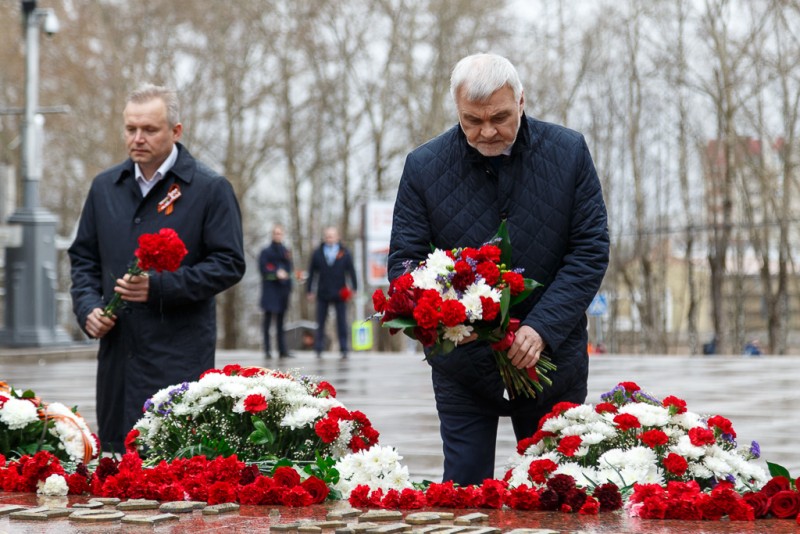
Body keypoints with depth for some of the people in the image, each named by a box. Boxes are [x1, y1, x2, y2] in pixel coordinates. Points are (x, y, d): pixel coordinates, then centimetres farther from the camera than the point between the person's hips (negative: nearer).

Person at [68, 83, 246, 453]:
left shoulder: (210, 189, -1)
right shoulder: (105, 187, 14)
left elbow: (229, 264, -5)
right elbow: (83, 257, 21)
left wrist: (160, 287, -15)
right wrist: (87, 307, 2)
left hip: (180, 356, -5)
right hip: (117, 351, 5)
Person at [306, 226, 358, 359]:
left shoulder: (344, 253, 3)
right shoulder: (317, 253, 5)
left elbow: (351, 271, 4)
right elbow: (311, 273, 8)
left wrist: (353, 287, -2)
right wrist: (309, 290, 6)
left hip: (339, 294, -1)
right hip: (323, 294, 1)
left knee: (342, 322, 0)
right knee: (320, 323, 4)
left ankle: (344, 350, 3)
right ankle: (318, 349, 9)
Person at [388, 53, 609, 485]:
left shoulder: (569, 152, -4)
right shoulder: (424, 166, -5)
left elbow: (591, 250, -5)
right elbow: (403, 260, -3)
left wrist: (543, 327, -18)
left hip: (551, 357, 1)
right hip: (462, 364, -1)